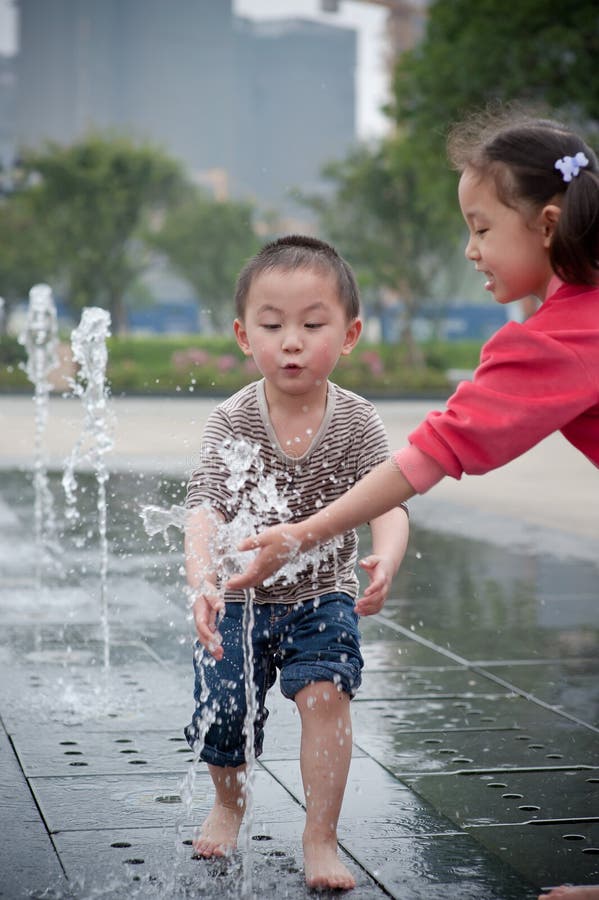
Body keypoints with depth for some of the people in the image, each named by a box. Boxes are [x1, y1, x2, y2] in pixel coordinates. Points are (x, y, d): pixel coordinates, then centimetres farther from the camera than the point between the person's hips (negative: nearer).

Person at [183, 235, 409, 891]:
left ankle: (320, 837, -7)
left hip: (324, 596, -1)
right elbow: (205, 508, -27)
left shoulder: (357, 422, -15)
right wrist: (202, 580, -46)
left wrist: (386, 560, -49)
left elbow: (387, 501, -26)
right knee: (222, 717, 6)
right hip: (241, 597, 1)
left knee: (325, 693, -21)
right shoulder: (232, 421, -17)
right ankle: (229, 802, 40)